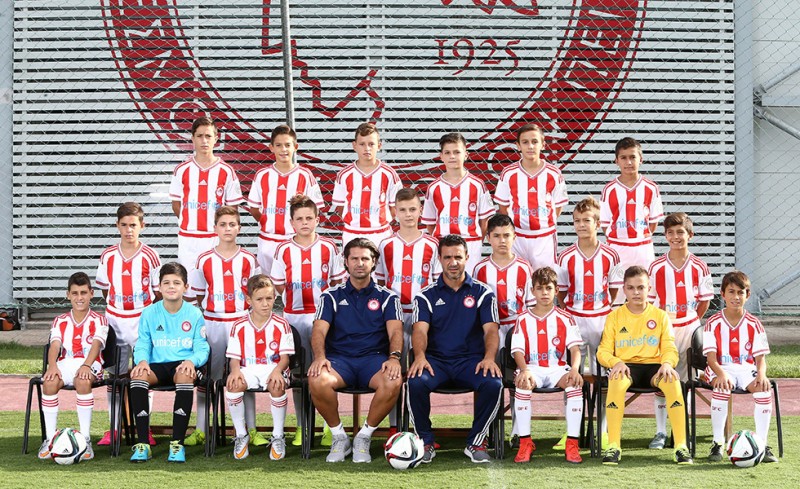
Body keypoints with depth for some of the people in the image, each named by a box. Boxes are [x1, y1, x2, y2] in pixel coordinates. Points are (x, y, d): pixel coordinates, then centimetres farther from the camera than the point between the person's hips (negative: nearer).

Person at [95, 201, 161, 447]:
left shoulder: (149, 256, -4)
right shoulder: (108, 256, 3)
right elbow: (104, 289, 13)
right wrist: (115, 306, 6)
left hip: (143, 319, -2)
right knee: (114, 374, 6)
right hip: (114, 319, 2)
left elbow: (158, 291, 2)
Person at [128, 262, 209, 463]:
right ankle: (142, 443, -29)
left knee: (185, 376, -37)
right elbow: (142, 345, 7)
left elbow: (202, 348, 2)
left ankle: (177, 443, -31)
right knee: (138, 376, -32)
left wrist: (192, 361, -20)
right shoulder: (149, 313, 8)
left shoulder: (194, 314, 5)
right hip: (157, 365, 2)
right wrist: (142, 360, -16)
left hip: (182, 365, -1)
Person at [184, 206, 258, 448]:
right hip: (212, 324, 0)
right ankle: (200, 430, 12)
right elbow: (198, 297, 9)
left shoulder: (249, 259, 3)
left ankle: (251, 430, 10)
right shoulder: (204, 260, 3)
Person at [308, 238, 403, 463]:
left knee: (394, 382, -35)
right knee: (317, 380, -34)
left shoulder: (387, 297, 14)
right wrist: (320, 356, -21)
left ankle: (363, 437, -12)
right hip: (339, 358, 0)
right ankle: (339, 436, -9)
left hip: (374, 358, 0)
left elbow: (395, 332, 0)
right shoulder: (331, 296, 14)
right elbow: (319, 330, 1)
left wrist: (394, 357, -22)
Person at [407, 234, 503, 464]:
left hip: (471, 359, 0)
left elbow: (491, 329, -2)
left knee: (493, 383, -31)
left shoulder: (482, 292, 10)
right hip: (436, 359, 0)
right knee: (416, 382, -32)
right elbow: (420, 329, -5)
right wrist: (420, 355, -27)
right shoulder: (427, 295, 10)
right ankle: (425, 442, -10)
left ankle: (476, 442, -10)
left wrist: (489, 357, -23)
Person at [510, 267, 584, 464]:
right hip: (532, 368, 0)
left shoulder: (564, 319, 9)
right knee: (522, 384, -36)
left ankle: (572, 443, -27)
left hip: (558, 368, 0)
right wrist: (524, 370, -22)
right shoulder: (524, 319, 8)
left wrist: (574, 369, -23)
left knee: (575, 384, -33)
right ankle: (525, 442, -26)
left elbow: (575, 348, -1)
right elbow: (518, 351, 0)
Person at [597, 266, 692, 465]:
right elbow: (603, 351, 5)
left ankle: (681, 446, -29)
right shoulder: (615, 316, 9)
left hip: (653, 365, 1)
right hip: (626, 366, -1)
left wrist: (667, 363, -19)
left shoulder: (660, 316, 11)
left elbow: (669, 349, 5)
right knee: (616, 381, -38)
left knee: (673, 382, -34)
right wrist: (616, 362, -18)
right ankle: (613, 446, -34)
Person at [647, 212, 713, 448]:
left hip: (689, 329, 0)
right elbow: (648, 301, 3)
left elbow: (705, 300, 7)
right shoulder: (656, 267, -3)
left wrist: (691, 323, 4)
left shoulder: (699, 267, -2)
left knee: (685, 381, 6)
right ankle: (660, 432, 7)